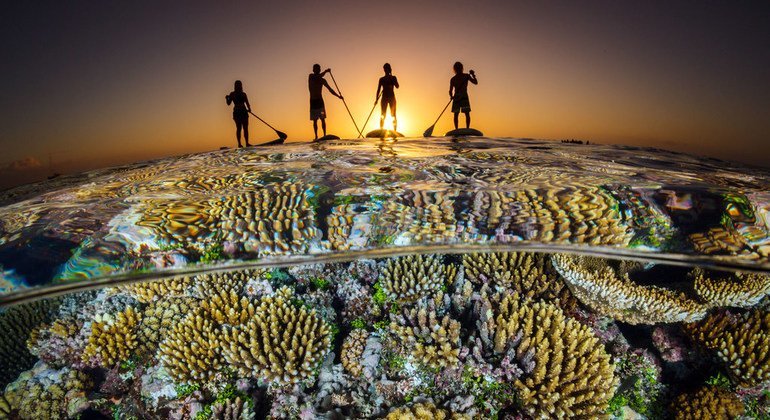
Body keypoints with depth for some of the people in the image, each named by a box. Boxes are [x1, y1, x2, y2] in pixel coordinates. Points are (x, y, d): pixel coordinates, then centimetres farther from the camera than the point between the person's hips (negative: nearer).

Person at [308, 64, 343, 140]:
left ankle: (325, 135, -8)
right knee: (315, 120, 1)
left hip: (320, 101, 1)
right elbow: (317, 77, -18)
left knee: (323, 119, -7)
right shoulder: (310, 76, 2)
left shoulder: (322, 80, 7)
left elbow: (330, 89, 8)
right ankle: (316, 136, 3)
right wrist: (325, 71, -19)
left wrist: (338, 96, -2)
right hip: (313, 101, -1)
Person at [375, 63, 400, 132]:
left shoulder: (393, 78, 5)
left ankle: (395, 131, -5)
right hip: (384, 97, 0)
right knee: (382, 115, -1)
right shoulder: (381, 79, 6)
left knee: (393, 115, -3)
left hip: (392, 97, 0)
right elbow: (378, 90, 6)